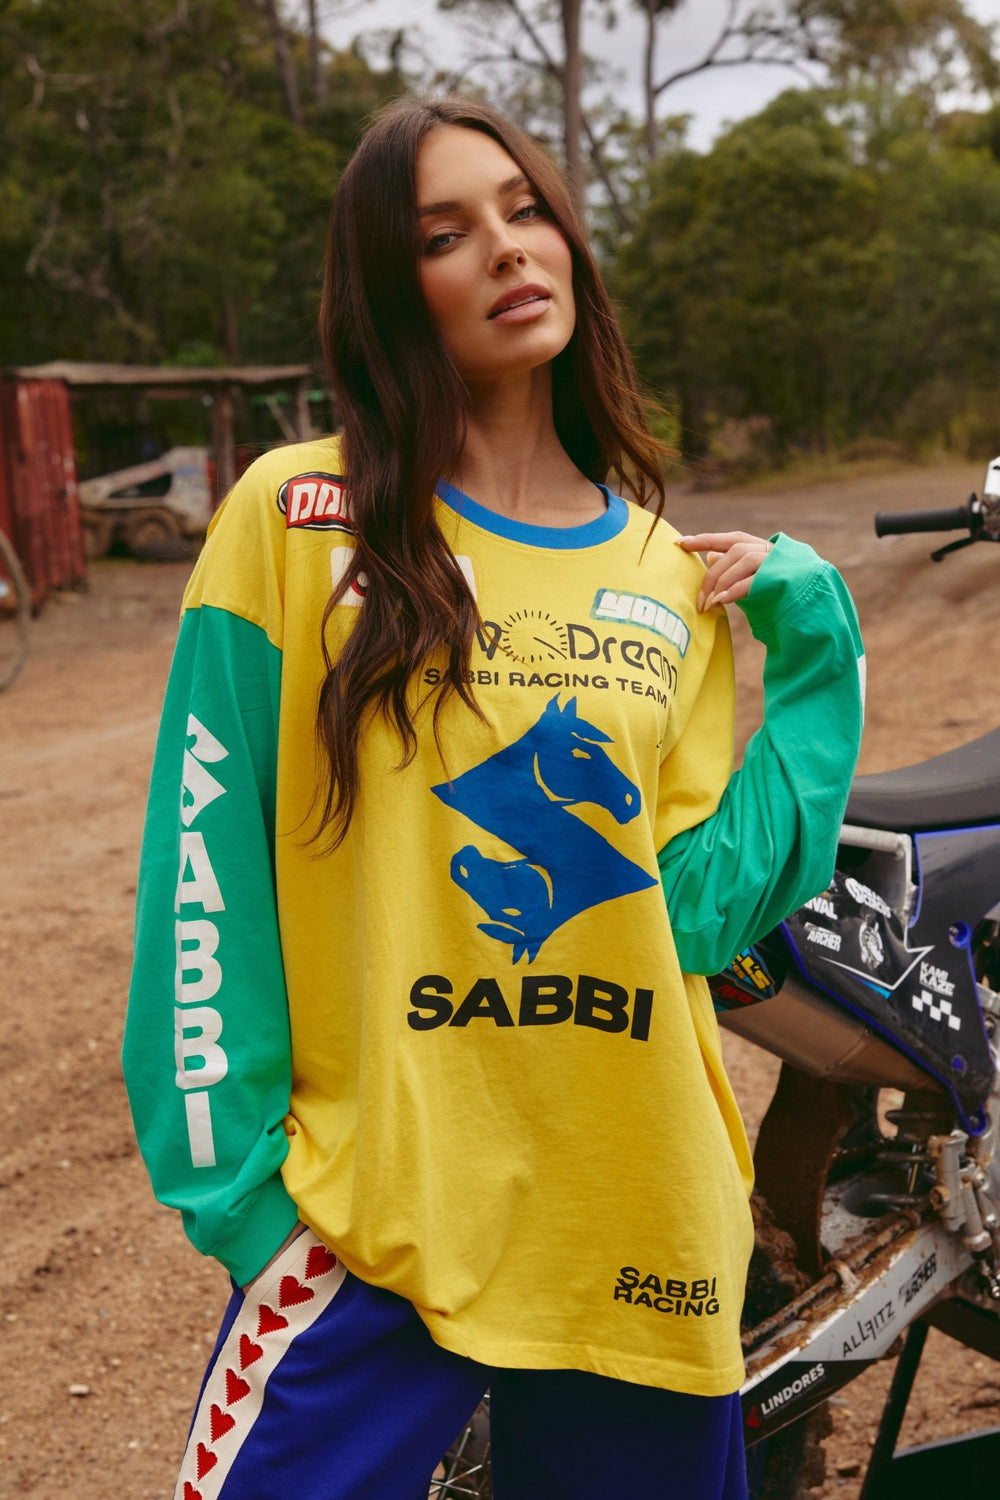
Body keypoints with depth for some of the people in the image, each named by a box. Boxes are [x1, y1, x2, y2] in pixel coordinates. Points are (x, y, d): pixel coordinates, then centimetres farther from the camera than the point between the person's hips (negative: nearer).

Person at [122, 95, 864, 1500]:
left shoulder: (676, 581, 6)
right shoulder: (298, 516, -5)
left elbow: (707, 908, 0)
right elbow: (205, 866, -6)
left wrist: (812, 661, -3)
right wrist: (232, 1169, -9)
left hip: (643, 1227, 4)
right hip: (371, 1222, -3)